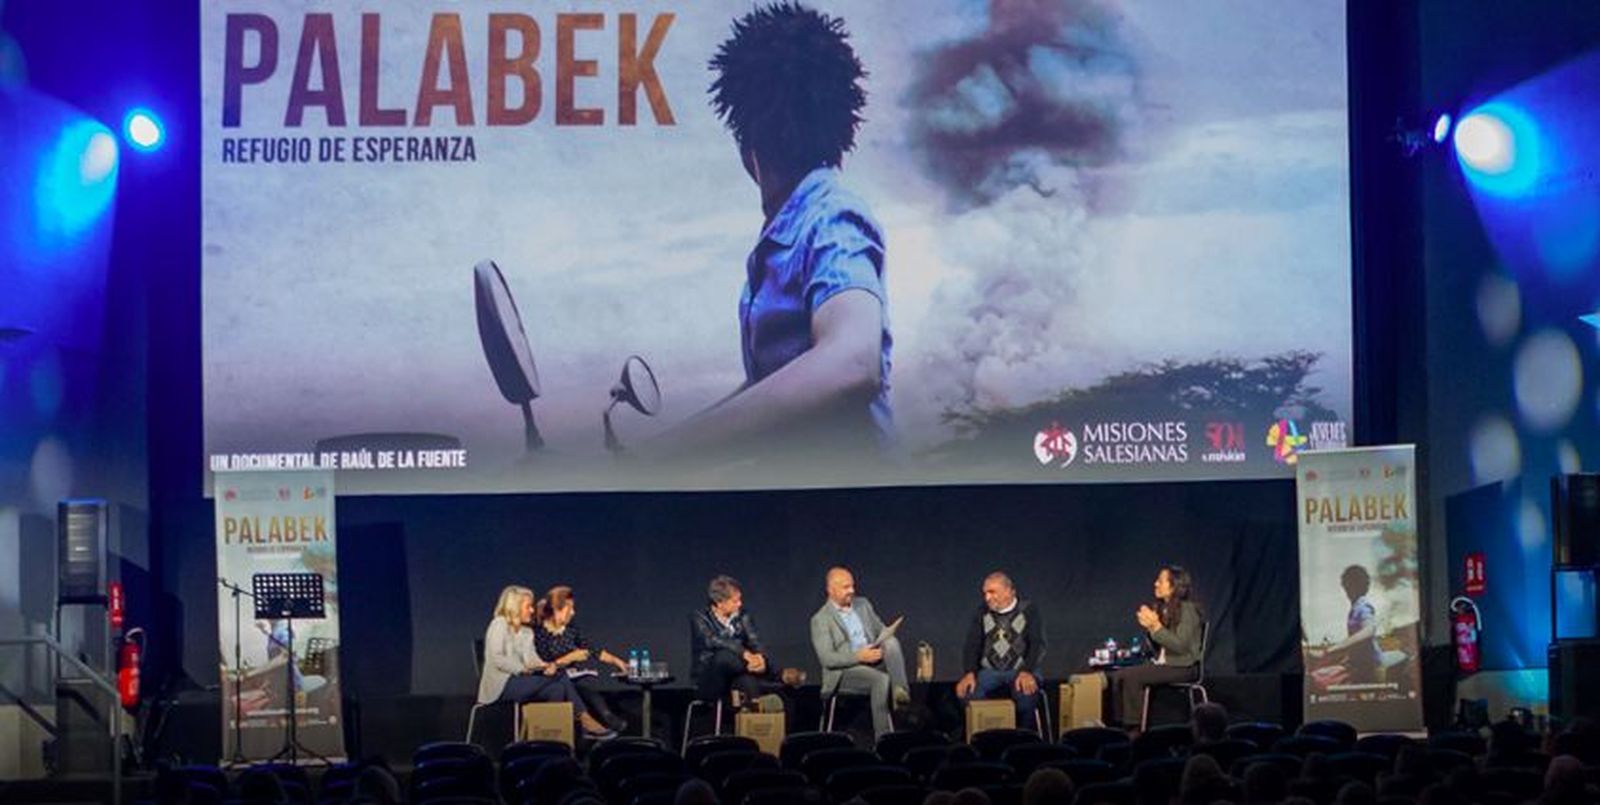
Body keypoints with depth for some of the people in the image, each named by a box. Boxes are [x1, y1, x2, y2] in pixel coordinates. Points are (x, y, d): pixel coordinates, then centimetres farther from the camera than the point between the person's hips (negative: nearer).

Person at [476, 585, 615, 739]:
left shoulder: (527, 632, 21)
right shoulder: (499, 625, -2)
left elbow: (533, 659, 8)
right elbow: (497, 659, -14)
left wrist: (546, 665, -15)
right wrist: (523, 668, -23)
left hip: (520, 681, 7)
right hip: (501, 685, -7)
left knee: (557, 689, -22)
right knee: (560, 677, -23)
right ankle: (585, 719, -21)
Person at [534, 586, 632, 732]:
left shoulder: (571, 629, 13)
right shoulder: (539, 633, -8)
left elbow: (590, 651, 23)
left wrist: (615, 660, 22)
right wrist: (570, 658, -12)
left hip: (581, 679, 6)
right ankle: (606, 718, -34)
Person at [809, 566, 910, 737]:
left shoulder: (863, 604, 17)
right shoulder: (820, 619, -1)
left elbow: (882, 631, 19)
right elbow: (827, 659, -10)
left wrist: (886, 646, -6)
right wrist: (859, 656, -22)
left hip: (874, 661, 5)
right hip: (843, 672, -5)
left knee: (892, 642, -25)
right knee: (881, 679, -33)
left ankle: (900, 691, -39)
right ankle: (882, 736, -31)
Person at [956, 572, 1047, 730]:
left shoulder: (1029, 611, 2)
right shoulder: (983, 613, 12)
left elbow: (1038, 644, -8)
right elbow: (972, 644, 5)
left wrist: (1026, 672, -25)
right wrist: (970, 673, -14)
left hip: (1020, 669, -3)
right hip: (990, 670, 3)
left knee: (1026, 693, -36)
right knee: (967, 691, -28)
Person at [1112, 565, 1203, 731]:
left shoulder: (1187, 609, -12)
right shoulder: (1162, 608, 11)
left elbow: (1180, 646, -20)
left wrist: (1156, 626, -23)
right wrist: (1149, 627, -4)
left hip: (1183, 667, -8)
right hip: (1163, 662, 8)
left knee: (1132, 676, -24)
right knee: (1121, 674, -12)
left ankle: (1134, 726, -16)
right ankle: (1124, 723, -9)